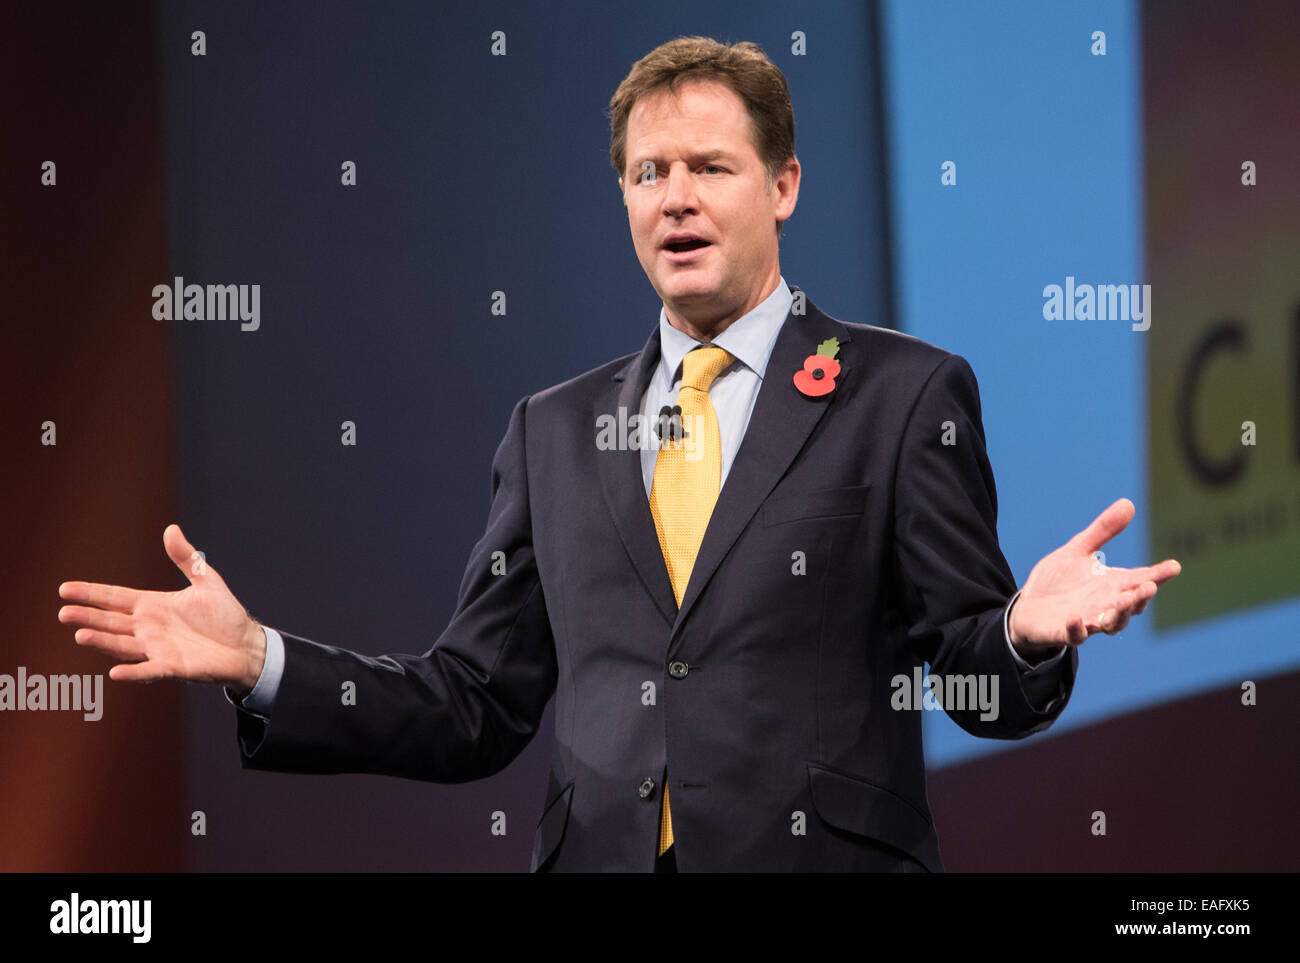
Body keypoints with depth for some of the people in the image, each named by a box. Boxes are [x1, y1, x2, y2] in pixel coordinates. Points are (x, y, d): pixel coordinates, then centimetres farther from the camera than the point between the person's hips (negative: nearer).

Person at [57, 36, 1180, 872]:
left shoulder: (906, 395, 2)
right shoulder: (554, 431, 14)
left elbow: (981, 686, 0)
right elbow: (480, 707, 12)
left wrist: (1026, 634, -22)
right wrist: (259, 664, 2)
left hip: (819, 854, -3)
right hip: (598, 855, 3)